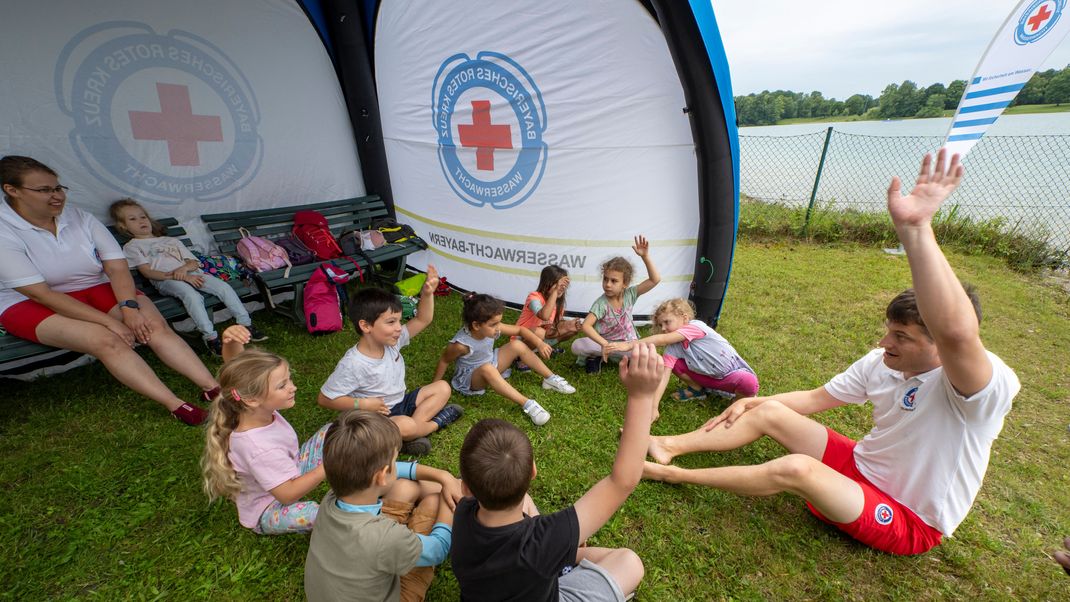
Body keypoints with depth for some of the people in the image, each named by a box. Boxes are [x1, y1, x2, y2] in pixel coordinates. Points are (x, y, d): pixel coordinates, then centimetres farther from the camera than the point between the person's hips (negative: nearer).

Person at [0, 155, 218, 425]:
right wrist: (109, 321, -25)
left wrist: (129, 307, -25)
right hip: (32, 305, -3)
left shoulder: (81, 218, 1)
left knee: (156, 326, -23)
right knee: (106, 340, -31)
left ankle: (212, 388, -32)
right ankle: (175, 405, -38)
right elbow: (41, 294, -18)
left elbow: (117, 267, -7)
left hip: (98, 291, 4)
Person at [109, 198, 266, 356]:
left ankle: (246, 325, -22)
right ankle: (210, 336, -39)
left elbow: (194, 262, 19)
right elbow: (148, 272, -1)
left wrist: (185, 268, -9)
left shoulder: (171, 240, 30)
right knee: (191, 294, -37)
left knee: (224, 286, -21)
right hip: (164, 280, -4)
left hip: (191, 274, 4)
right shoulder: (131, 247, 16)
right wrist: (183, 277, -15)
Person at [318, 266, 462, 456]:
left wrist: (427, 293, -19)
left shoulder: (391, 342, -6)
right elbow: (325, 398, -17)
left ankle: (411, 434, -15)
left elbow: (422, 320, -4)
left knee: (442, 387, 2)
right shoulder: (352, 365, -25)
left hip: (399, 404, 8)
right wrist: (363, 404, -25)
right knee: (404, 426, -38)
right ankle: (438, 421, -3)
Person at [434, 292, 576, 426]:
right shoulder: (460, 344, -33)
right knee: (487, 369, -41)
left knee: (517, 345, -11)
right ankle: (527, 404, -41)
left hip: (491, 362, 6)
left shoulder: (492, 328, -18)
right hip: (470, 377, -6)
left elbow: (520, 329, -8)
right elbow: (444, 361, -15)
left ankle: (550, 379, -1)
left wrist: (540, 343, -17)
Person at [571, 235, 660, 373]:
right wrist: (604, 344, -42)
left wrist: (645, 256, -25)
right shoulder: (601, 303, -18)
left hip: (627, 344, 2)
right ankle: (596, 356, 4)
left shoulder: (630, 294, -8)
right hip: (605, 342, -2)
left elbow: (655, 280, -14)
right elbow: (586, 325, -31)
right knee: (576, 346, -28)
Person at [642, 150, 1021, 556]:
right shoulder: (879, 363, -7)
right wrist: (752, 402, -2)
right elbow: (814, 399, 5)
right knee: (769, 412, -7)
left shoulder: (987, 387, -29)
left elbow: (955, 331, -54)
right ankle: (669, 446, -1)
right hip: (862, 468, 7)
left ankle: (675, 475, -15)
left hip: (907, 521, -7)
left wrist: (915, 229, -59)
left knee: (796, 468, -33)